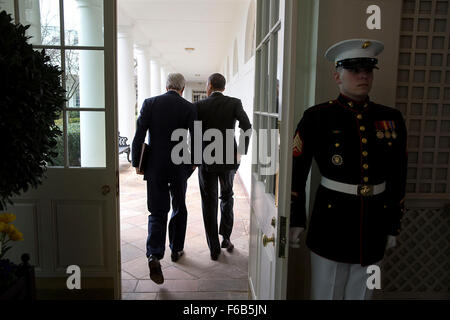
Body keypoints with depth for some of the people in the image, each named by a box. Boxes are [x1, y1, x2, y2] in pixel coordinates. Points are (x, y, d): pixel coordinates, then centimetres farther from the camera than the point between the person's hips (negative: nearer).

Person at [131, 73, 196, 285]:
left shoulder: (149, 103, -1)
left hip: (155, 166, 0)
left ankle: (154, 256, -12)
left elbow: (139, 136, -5)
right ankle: (176, 250, 30)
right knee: (179, 209, 18)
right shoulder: (189, 108, -3)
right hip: (180, 166, 0)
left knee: (157, 212, 5)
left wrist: (136, 162, 4)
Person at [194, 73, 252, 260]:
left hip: (206, 160, -1)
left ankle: (214, 248, 11)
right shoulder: (234, 103, -2)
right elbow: (246, 127, -15)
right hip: (229, 159, 1)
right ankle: (226, 238, 22)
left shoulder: (200, 106, -4)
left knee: (209, 203, 9)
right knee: (227, 197, 23)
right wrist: (241, 152, -7)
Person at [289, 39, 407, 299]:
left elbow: (398, 178, 9)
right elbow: (296, 170, -6)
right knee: (326, 293, 12)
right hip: (330, 224, -3)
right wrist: (296, 219, -6)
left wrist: (394, 225, 11)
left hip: (374, 226, 4)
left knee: (361, 294, 21)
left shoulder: (392, 119, 4)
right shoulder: (318, 117, -7)